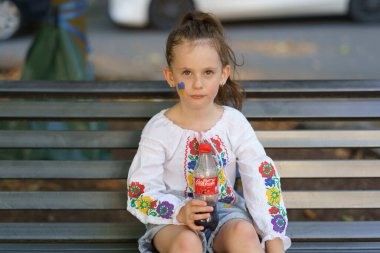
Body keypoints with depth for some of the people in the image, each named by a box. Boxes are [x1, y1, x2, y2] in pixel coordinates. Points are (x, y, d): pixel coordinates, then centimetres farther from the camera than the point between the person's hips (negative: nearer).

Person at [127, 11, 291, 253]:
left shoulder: (234, 122, -4)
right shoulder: (159, 130, -9)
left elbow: (263, 179, -5)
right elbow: (140, 194, -9)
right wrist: (180, 212, -28)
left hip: (225, 209, 2)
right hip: (175, 220, -2)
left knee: (244, 232, -31)